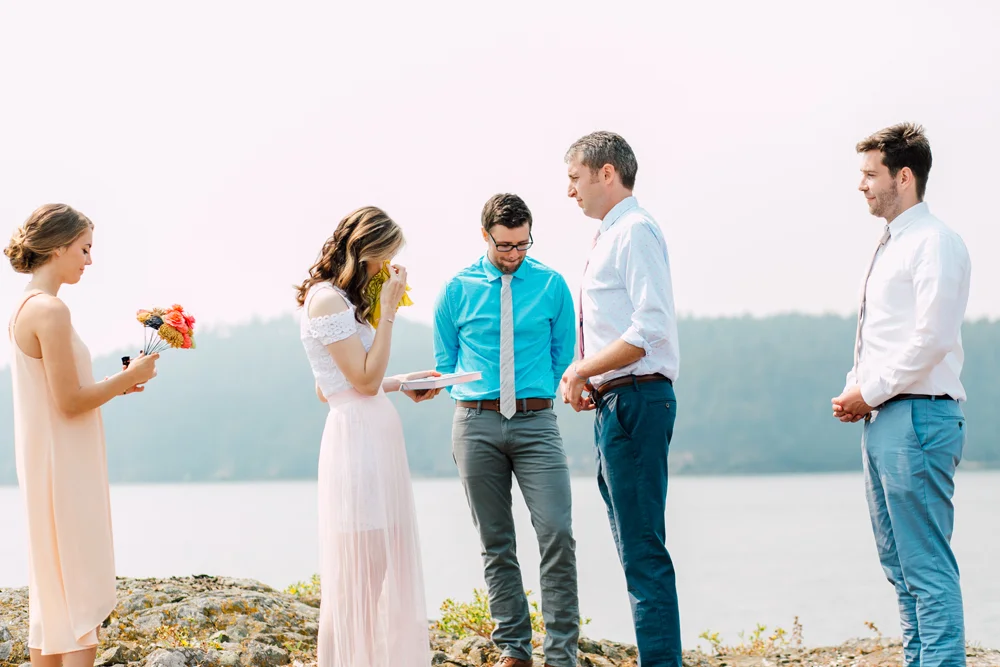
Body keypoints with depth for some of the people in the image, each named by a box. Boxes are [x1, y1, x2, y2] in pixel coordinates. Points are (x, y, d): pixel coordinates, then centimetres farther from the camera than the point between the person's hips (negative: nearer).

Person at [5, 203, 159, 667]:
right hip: (65, 467, -10)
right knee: (83, 595, -5)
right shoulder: (50, 310, -18)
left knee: (53, 593, 14)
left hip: (43, 465, 10)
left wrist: (112, 385, 12)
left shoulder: (23, 308, 12)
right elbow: (70, 402, -20)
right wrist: (128, 378, -8)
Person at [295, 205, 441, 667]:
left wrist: (402, 384, 15)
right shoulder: (326, 300, -11)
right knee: (356, 575, -6)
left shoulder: (342, 299, 19)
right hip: (357, 438, -10)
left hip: (378, 439, 10)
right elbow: (365, 379, -15)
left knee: (379, 568, 11)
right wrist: (388, 311, -11)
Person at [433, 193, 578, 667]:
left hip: (536, 421, -1)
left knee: (557, 535, -12)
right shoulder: (456, 290, 7)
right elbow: (445, 361, 15)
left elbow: (563, 356, 12)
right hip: (476, 424, 1)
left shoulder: (552, 285, 6)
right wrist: (474, 401, 8)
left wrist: (536, 400, 8)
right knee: (496, 544, 5)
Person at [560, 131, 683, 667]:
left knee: (643, 548, -10)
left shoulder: (635, 231, -11)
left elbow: (650, 327, -20)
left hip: (636, 400, -10)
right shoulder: (610, 236, 18)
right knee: (634, 547, 12)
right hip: (614, 403, 10)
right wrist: (584, 378, 8)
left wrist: (582, 369, -15)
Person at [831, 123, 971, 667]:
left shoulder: (934, 243, -9)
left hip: (917, 417, -10)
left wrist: (870, 393, -13)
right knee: (898, 563, 13)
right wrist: (854, 390, 8)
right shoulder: (889, 248, 19)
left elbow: (931, 338, -18)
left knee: (927, 564, -10)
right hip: (881, 419, 10)